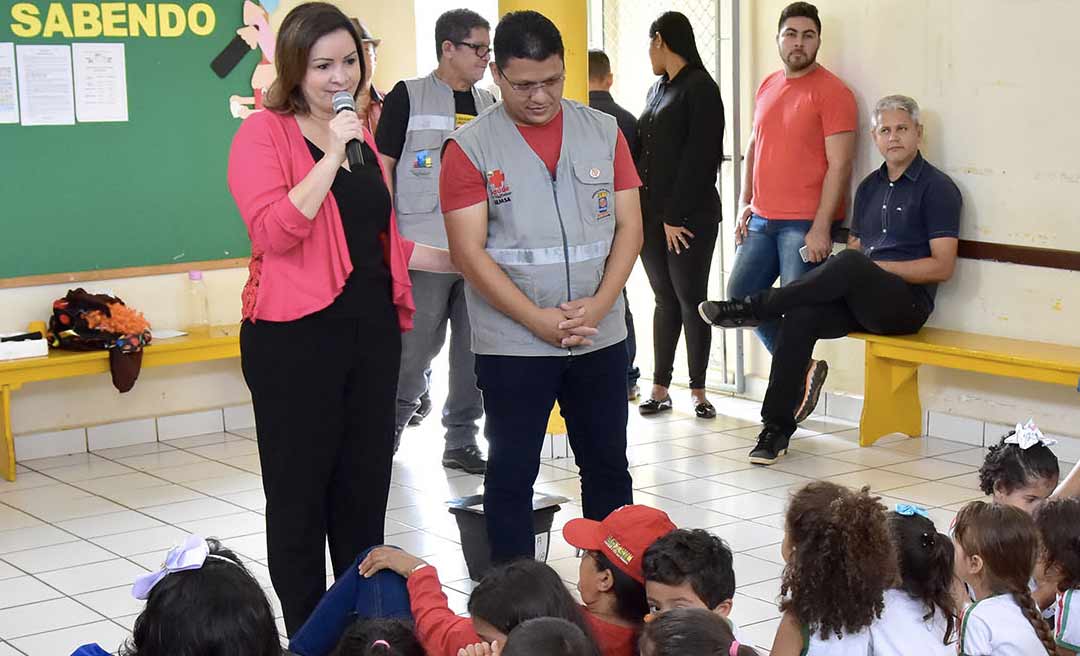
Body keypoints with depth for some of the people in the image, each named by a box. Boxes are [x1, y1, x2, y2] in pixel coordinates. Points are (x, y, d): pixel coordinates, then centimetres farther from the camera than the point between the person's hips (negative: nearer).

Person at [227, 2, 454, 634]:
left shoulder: (362, 135, 14)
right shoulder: (265, 132, -7)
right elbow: (274, 231, -21)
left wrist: (460, 261, 18)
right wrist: (331, 155, -21)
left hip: (372, 328, 7)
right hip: (296, 337, -7)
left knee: (366, 488, 14)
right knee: (300, 494, 3)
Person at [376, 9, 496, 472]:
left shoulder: (488, 105, 14)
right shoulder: (408, 97, 0)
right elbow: (382, 170, -2)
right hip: (424, 250, -5)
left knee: (475, 349, 6)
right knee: (416, 348, -3)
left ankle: (462, 441, 18)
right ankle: (389, 431, 15)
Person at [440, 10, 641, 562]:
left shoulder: (603, 132, 4)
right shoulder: (470, 147, -6)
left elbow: (629, 227, 3)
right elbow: (470, 252, -11)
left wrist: (598, 306, -10)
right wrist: (539, 321, -15)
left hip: (601, 337, 3)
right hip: (512, 345, -3)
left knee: (607, 468, 13)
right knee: (512, 475, 5)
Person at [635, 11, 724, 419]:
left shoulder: (700, 88, -7)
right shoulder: (658, 89, 17)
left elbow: (699, 157, -14)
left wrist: (677, 216, -16)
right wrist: (638, 208, 6)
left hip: (689, 216, -7)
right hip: (652, 214, 7)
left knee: (690, 298, -1)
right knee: (664, 299, 9)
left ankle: (698, 391, 6)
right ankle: (660, 388, 12)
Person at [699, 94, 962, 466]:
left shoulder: (937, 188, -1)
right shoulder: (869, 187, 20)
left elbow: (942, 266, -8)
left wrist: (877, 267, -11)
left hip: (908, 303, -6)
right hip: (861, 302, 6)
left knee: (850, 263, -36)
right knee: (801, 315, -25)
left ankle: (755, 309, -25)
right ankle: (776, 428, -24)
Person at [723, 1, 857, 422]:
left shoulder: (832, 92, -8)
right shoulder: (767, 87, 14)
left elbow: (839, 164, -12)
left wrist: (821, 228, -17)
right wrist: (745, 205, 14)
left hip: (805, 225, -7)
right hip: (762, 220, 7)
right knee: (740, 295, 8)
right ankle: (801, 370, 21)